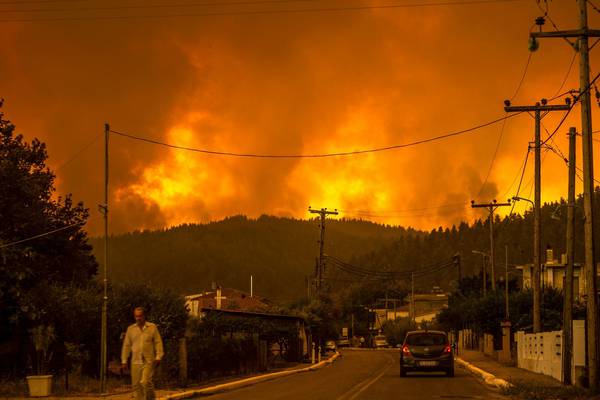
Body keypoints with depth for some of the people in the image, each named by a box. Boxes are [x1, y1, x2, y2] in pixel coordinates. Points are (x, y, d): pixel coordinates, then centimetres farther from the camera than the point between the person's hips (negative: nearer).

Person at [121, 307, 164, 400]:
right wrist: (124, 361, 9)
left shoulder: (152, 327, 5)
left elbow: (158, 342, 3)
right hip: (135, 362, 3)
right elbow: (126, 345, 13)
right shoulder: (131, 329, 11)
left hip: (149, 361, -3)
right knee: (136, 385, 0)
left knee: (146, 382, -18)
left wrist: (158, 357, -8)